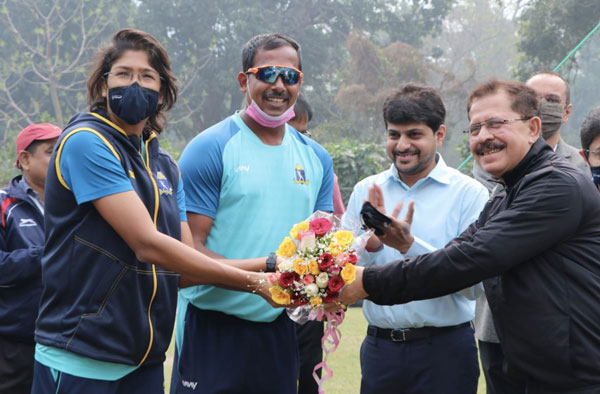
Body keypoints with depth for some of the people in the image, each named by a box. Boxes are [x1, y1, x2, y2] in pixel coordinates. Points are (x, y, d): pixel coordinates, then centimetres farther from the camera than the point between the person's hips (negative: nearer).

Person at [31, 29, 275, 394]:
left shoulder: (166, 166, 11)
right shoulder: (86, 142, -12)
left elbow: (184, 267, 5)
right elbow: (147, 245, -20)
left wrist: (268, 265, -8)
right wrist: (251, 282, -15)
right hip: (80, 361, -7)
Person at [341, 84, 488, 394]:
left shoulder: (469, 193, -6)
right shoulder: (366, 191, 5)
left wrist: (410, 244, -24)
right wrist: (371, 245, -15)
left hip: (445, 349, -3)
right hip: (379, 346, 3)